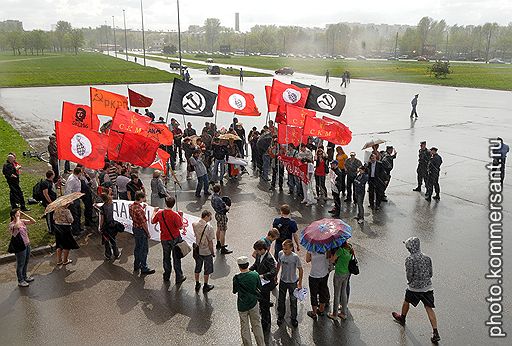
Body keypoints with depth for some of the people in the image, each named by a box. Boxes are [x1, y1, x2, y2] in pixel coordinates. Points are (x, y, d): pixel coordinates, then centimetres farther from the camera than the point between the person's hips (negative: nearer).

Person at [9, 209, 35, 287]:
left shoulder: (22, 221, 2)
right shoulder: (11, 224, -18)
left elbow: (33, 221, -3)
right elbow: (17, 226, -41)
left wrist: (24, 215, -8)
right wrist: (17, 218, -25)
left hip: (27, 244, 7)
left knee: (26, 262, 21)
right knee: (20, 264, 7)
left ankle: (25, 277, 39)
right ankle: (20, 281, 22)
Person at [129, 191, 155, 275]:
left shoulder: (131, 206, -2)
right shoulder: (139, 209, -29)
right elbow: (143, 223, -23)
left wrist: (143, 208, 9)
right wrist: (148, 233, -12)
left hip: (135, 227, 9)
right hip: (141, 230, -9)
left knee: (137, 247, 22)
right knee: (144, 249, 4)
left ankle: (136, 266, 36)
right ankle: (144, 269, 15)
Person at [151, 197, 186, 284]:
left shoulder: (159, 213, -11)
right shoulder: (175, 215, -23)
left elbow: (152, 221, 7)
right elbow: (181, 227, -16)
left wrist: (154, 212, 22)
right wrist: (181, 217, -5)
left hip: (164, 239, 3)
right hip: (175, 238, -3)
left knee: (166, 257, 19)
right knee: (176, 258, 9)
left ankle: (166, 276, 32)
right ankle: (179, 277, 17)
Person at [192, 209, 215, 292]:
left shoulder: (194, 224, -9)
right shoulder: (209, 227, -24)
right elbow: (210, 242, -17)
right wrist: (212, 252, -6)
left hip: (197, 250, 5)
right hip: (206, 252, -5)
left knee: (197, 268, 21)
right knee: (207, 269, 14)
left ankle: (197, 285, 35)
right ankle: (205, 286, 27)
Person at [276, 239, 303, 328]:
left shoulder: (295, 257, -25)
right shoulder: (280, 253, -13)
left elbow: (300, 270, -13)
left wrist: (300, 283, -11)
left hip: (292, 282, -3)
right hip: (282, 281, 4)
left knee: (293, 301, 11)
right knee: (281, 300, 17)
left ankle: (293, 318, 32)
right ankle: (280, 316, 38)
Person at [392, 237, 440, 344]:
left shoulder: (410, 259, -18)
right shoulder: (427, 258, -2)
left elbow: (409, 275, -15)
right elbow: (430, 273, 5)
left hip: (414, 287, -4)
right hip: (427, 287, 4)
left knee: (406, 302, 23)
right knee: (429, 308, 4)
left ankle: (402, 318, 46)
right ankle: (435, 333, -1)